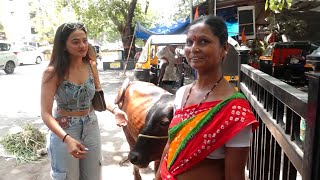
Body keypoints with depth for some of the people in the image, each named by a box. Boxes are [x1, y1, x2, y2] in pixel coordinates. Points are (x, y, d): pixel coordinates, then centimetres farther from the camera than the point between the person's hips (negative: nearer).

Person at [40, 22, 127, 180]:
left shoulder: (90, 66, -4)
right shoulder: (53, 72, -19)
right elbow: (46, 113, -21)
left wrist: (114, 109, -10)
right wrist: (67, 139, -34)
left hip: (91, 127, 5)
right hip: (64, 132, -4)